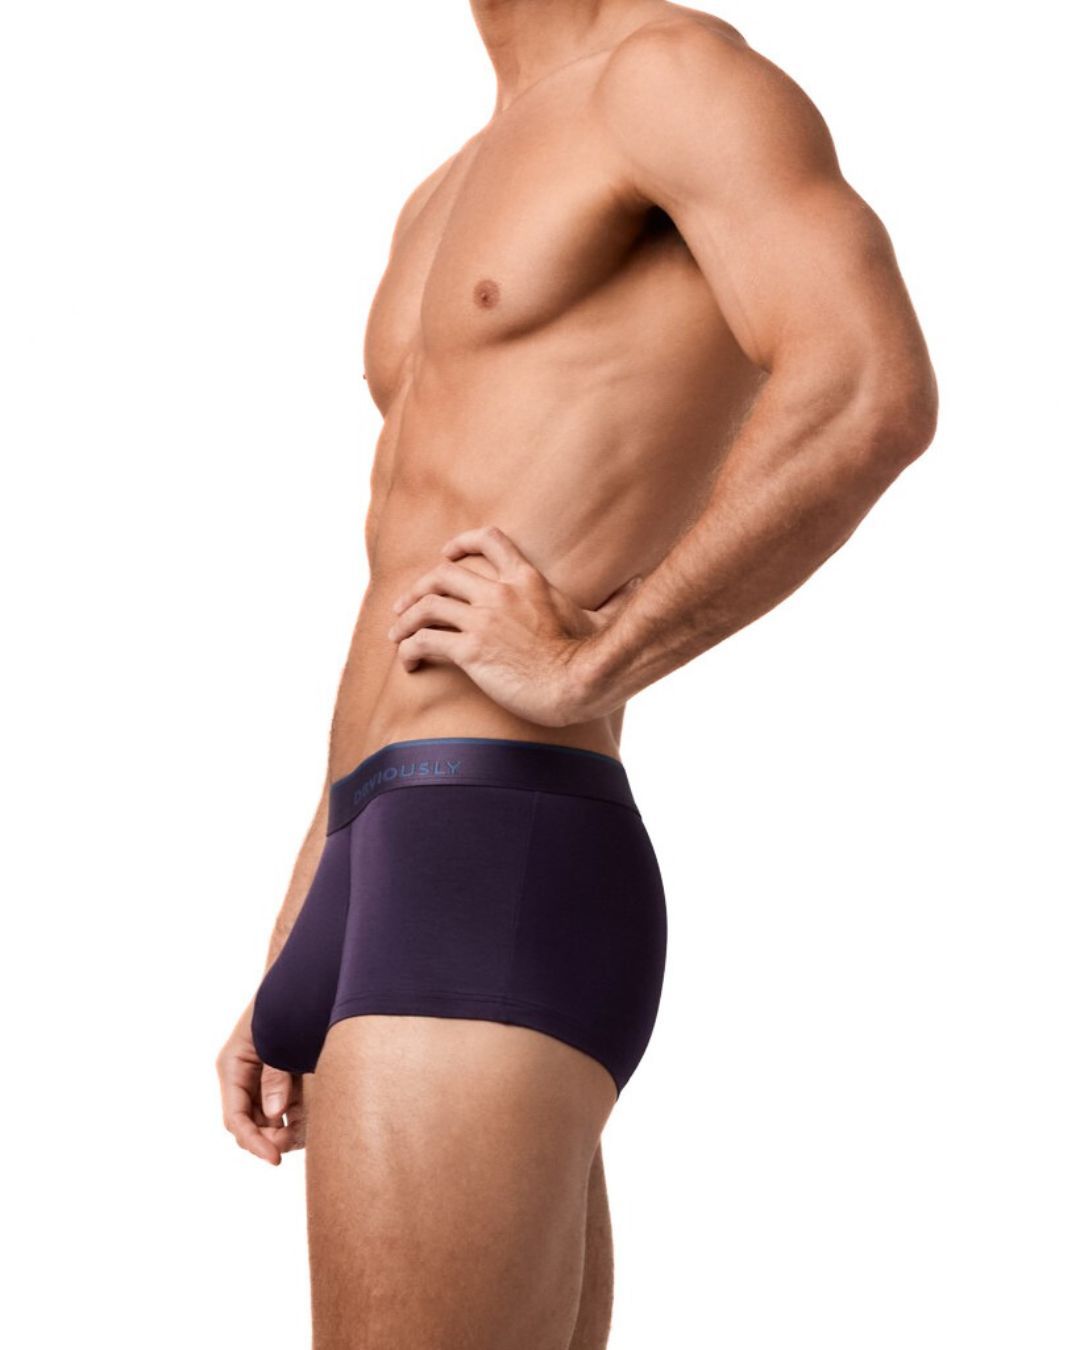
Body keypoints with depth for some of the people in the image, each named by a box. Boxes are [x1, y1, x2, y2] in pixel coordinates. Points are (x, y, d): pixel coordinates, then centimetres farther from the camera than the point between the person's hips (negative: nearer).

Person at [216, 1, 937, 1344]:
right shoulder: (451, 206, 26)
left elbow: (875, 396, -22)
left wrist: (583, 663, -16)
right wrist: (291, 977, 22)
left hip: (499, 880, -9)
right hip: (395, 883, 9)